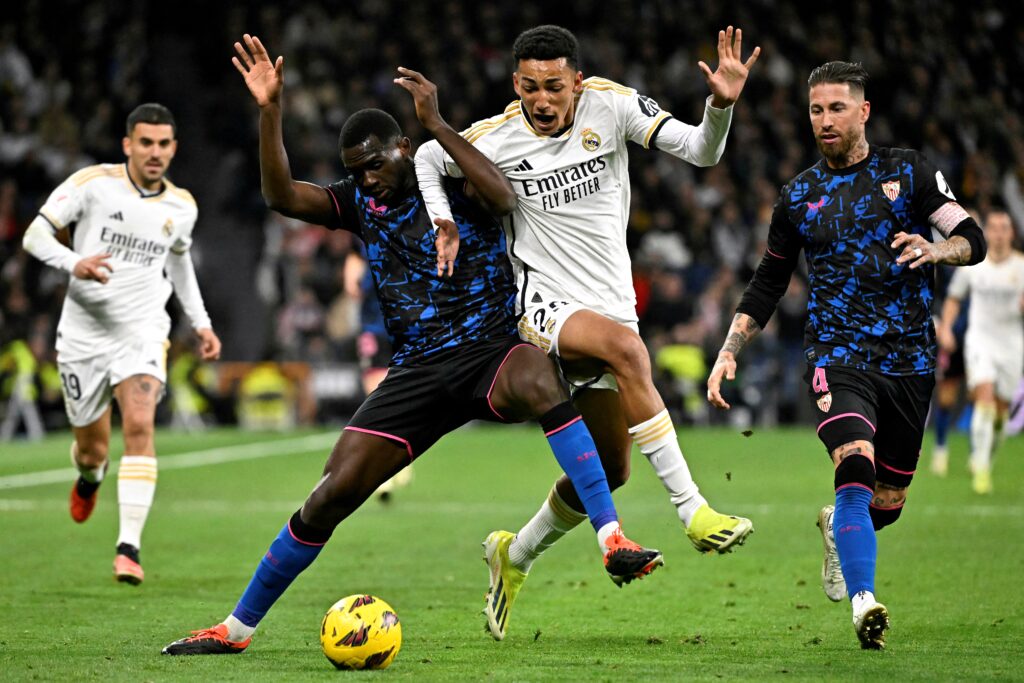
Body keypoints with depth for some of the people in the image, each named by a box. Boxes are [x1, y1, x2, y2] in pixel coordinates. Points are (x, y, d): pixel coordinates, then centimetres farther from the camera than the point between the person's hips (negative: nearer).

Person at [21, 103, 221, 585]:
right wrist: (75, 263, -28)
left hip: (142, 333, 1)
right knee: (92, 449, 8)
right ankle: (89, 477, 49)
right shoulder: (92, 183, -8)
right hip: (83, 333, -1)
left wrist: (200, 322, 19)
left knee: (140, 425, -24)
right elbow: (35, 235, -9)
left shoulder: (182, 207, 5)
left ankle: (129, 548, -26)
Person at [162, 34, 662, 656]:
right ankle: (236, 628, 9)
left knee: (538, 377, -40)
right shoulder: (360, 202, 11)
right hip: (416, 372, 3)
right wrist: (270, 112, -13)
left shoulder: (455, 181, -1)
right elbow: (282, 196, -1)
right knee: (330, 498, -4)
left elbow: (506, 198, -24)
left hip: (491, 354, -3)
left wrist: (437, 124, -25)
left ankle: (613, 542, -43)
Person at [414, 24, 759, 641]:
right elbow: (427, 160, 13)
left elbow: (701, 152, -11)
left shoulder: (611, 105, -6)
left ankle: (516, 555, 33)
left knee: (608, 470, 7)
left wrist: (722, 105, -30)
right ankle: (693, 510, -37)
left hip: (612, 305, 4)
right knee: (627, 347, -36)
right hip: (543, 306, -4)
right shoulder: (496, 138, -7)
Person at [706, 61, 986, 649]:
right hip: (837, 354, -1)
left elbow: (973, 240, 0)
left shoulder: (908, 171, 6)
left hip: (910, 358, 1)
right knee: (857, 465, -27)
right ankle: (864, 605, -33)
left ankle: (836, 524, 43)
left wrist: (935, 250, -22)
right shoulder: (799, 197, 11)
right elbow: (767, 287, 18)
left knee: (888, 505, 7)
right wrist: (729, 353, 8)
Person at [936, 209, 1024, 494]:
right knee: (985, 398, -21)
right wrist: (946, 327, 1)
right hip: (979, 339, -1)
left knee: (1000, 410, 6)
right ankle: (981, 469, -21)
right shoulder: (972, 264, 1)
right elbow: (954, 298, 14)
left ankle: (984, 457, 33)